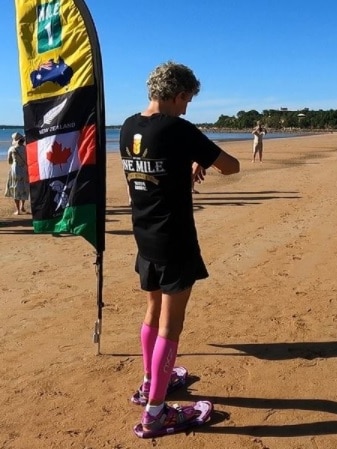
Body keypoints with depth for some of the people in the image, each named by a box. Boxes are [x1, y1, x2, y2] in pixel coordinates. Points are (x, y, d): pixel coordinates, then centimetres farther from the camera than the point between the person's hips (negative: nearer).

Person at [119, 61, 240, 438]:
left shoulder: (128, 128, 4)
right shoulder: (179, 130, -16)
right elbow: (231, 166, -8)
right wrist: (203, 162, 11)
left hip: (144, 239, 8)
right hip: (174, 242, -7)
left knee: (154, 311, 22)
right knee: (170, 323, 2)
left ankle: (151, 382, 39)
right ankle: (154, 414, 11)